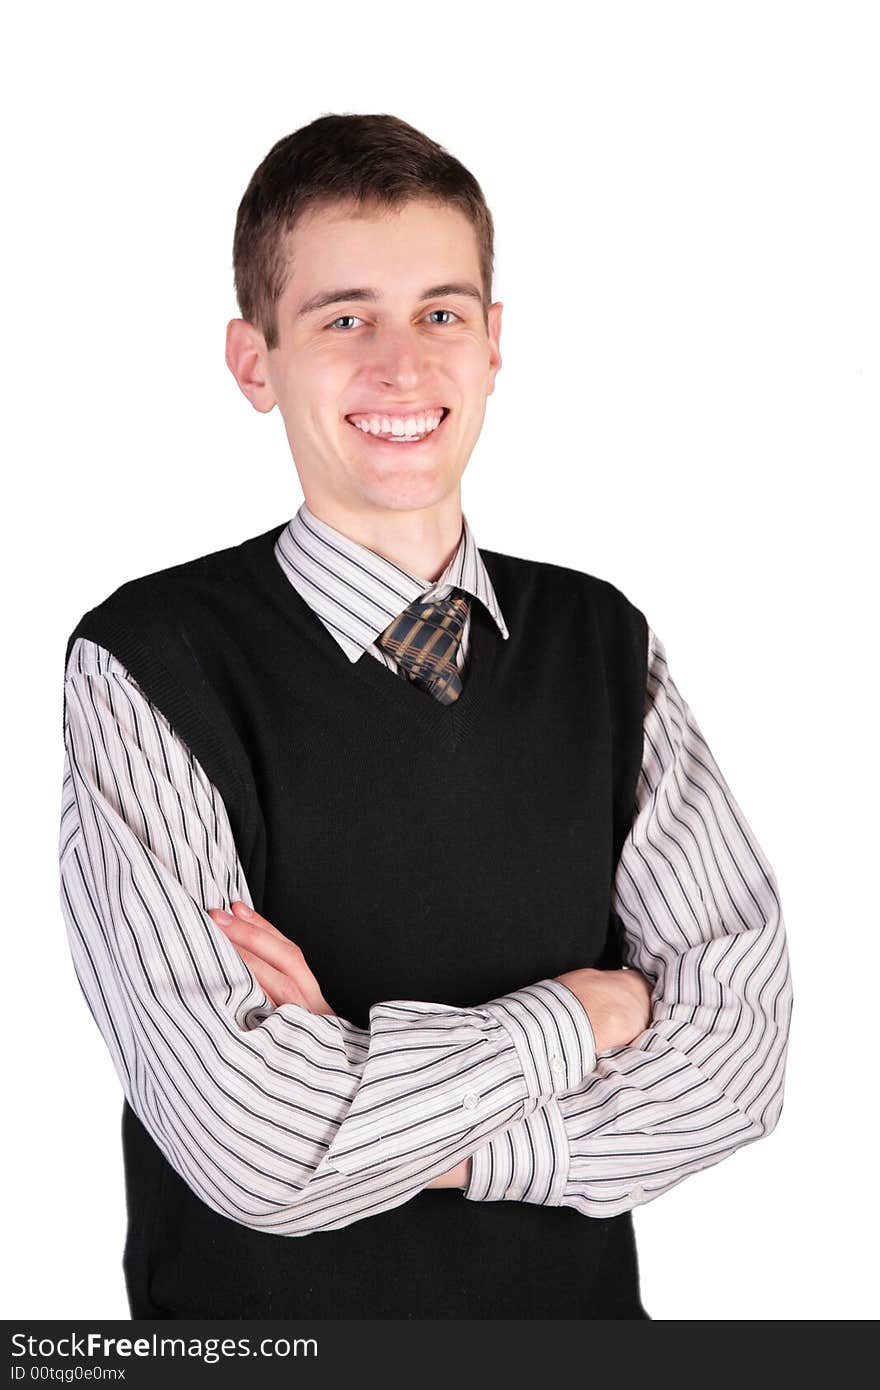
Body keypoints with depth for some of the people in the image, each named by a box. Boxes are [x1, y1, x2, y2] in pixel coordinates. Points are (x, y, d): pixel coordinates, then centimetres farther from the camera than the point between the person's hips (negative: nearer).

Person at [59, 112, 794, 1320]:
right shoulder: (147, 666, -18)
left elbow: (742, 1048, -10)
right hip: (266, 1316, -3)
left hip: (579, 1308, 3)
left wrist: (410, 1127, -21)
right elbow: (253, 1148, -26)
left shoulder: (604, 642, -4)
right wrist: (581, 1015, -15)